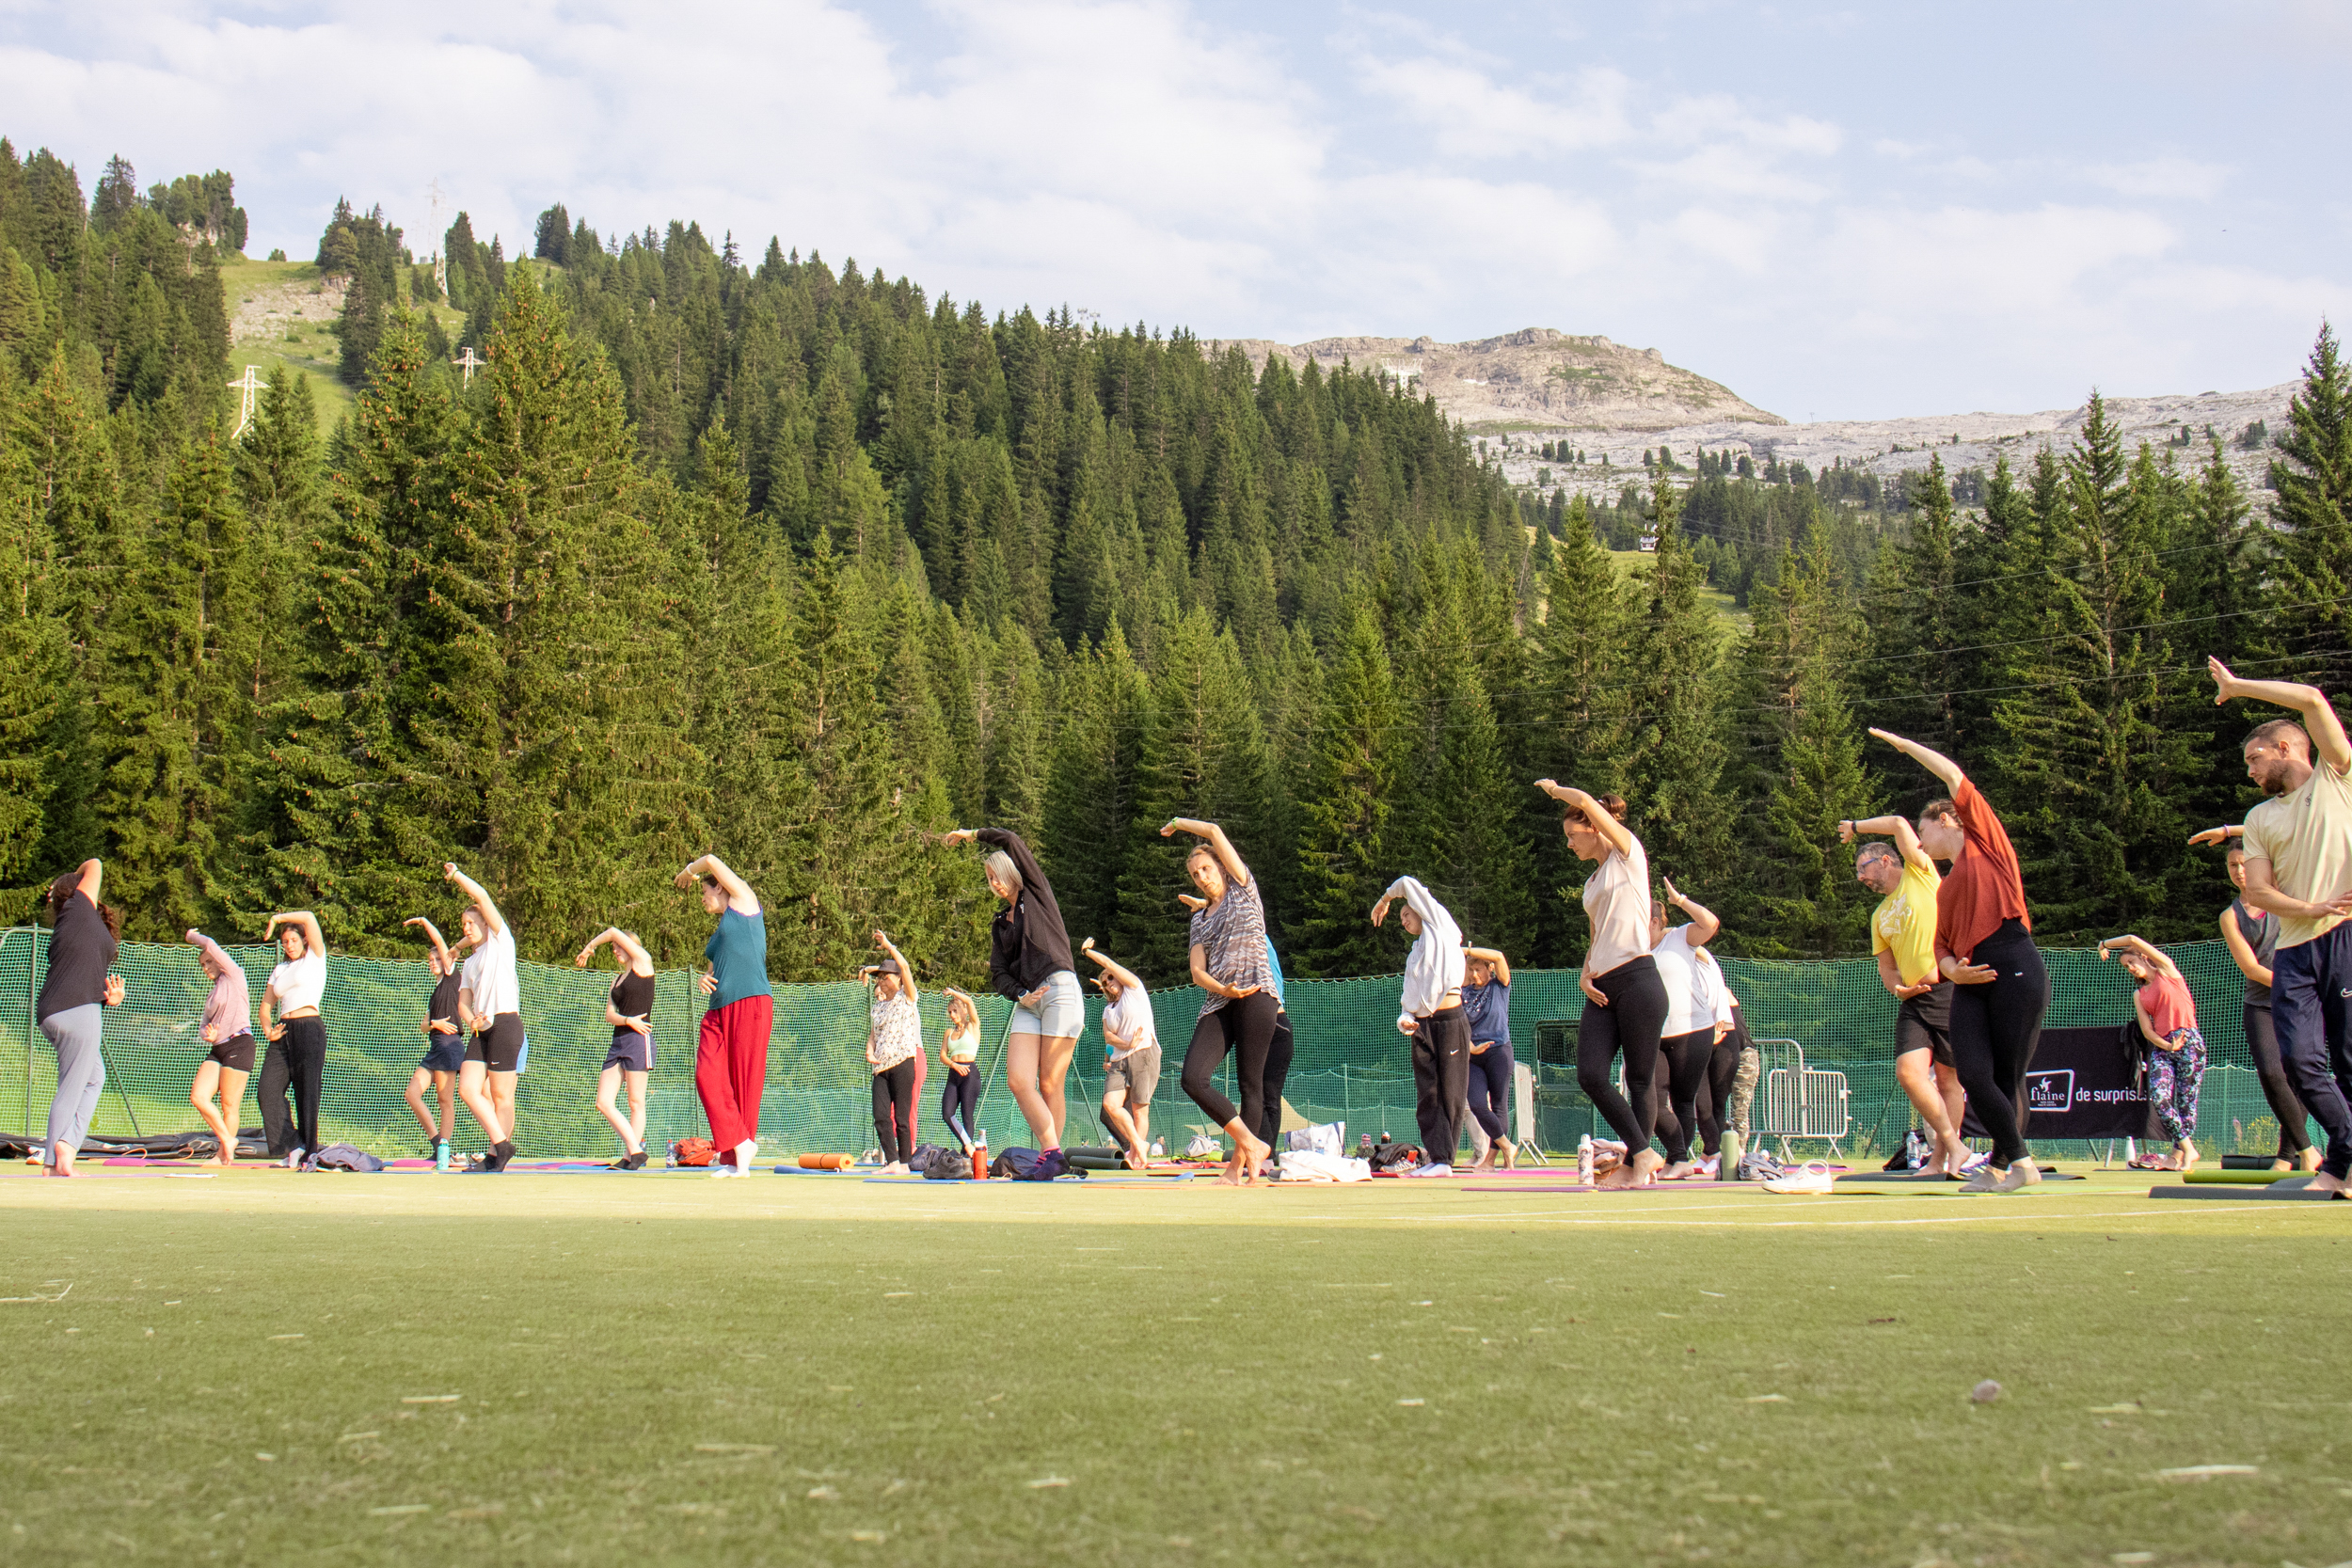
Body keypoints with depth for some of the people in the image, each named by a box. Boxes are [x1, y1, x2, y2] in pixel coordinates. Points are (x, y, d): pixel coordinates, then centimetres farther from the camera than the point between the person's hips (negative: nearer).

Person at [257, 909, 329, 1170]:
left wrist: (277, 919, 6)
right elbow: (266, 1005, 21)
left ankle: (311, 1151, -4)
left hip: (309, 1028, -6)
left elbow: (309, 918, -6)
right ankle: (292, 1146, -4)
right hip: (283, 1032, 6)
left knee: (307, 1092, -8)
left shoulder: (314, 958, 7)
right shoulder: (279, 970, 22)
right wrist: (268, 1028, 2)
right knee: (268, 1090, -9)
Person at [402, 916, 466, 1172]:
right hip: (435, 1046, 8)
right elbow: (423, 1025, 14)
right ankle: (437, 1141, -1)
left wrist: (423, 921, 5)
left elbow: (440, 941, -5)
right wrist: (434, 1023, -8)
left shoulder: (451, 978, 3)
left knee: (446, 1100, -9)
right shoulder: (435, 990, 24)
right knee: (412, 1092, -2)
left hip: (449, 1043, -8)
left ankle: (444, 1151, -11)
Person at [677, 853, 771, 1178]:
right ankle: (739, 1144, -9)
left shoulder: (743, 901, 8)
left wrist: (689, 871, 27)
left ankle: (738, 1159, -4)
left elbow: (712, 861, 8)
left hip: (751, 1003, -8)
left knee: (745, 1081, -7)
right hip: (719, 1009, 8)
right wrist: (703, 978, 12)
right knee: (707, 1075, -10)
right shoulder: (720, 930, 28)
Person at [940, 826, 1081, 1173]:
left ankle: (1051, 1156, -4)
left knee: (1049, 1084, -8)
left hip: (1060, 991, -6)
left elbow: (1011, 842, -3)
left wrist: (972, 834, 9)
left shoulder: (1037, 894, 7)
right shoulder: (1000, 924, 23)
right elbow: (998, 973, 14)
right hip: (1028, 1002, 6)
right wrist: (1019, 995, -5)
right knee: (1018, 1080, -11)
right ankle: (1051, 1153, -11)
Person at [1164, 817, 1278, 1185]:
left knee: (1250, 1082, -8)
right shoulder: (1200, 919, 22)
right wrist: (1222, 989, -11)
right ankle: (1252, 1144, -9)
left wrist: (1178, 823, 20)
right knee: (1193, 1078, -14)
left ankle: (1239, 1163, -4)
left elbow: (1215, 832, 4)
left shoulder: (1243, 891, 10)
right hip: (1217, 1003, 5)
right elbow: (1197, 970, 9)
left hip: (1256, 995, -5)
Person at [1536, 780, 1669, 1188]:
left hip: (1637, 981, -7)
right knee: (1590, 1074, -7)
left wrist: (1554, 788, 9)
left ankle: (1636, 1163, 4)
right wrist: (1585, 974, 8)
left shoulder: (1628, 854, 2)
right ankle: (1642, 1153, 2)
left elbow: (1586, 802, -9)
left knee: (1640, 1078, -3)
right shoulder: (1592, 883, 23)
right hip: (1602, 989, 7)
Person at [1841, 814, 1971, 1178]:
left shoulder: (1921, 875, 4)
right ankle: (1952, 1146, -2)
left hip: (1950, 989, -6)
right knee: (1909, 1072, -12)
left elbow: (1900, 826, -7)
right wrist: (1897, 987, 5)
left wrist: (1856, 827, 8)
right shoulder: (1879, 915, 23)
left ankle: (1942, 1156, 8)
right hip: (1914, 999, 6)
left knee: (1948, 1078, -1)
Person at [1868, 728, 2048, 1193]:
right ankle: (2016, 1163, -3)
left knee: (2007, 1076, -7)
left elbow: (1953, 775, 7)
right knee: (1973, 1075, -11)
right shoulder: (1944, 888, 26)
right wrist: (1950, 968, 0)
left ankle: (2011, 1164, 3)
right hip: (1972, 980, 7)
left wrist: (1901, 743, 16)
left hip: (2015, 968, -6)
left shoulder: (1983, 838, 10)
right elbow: (1942, 944, 23)